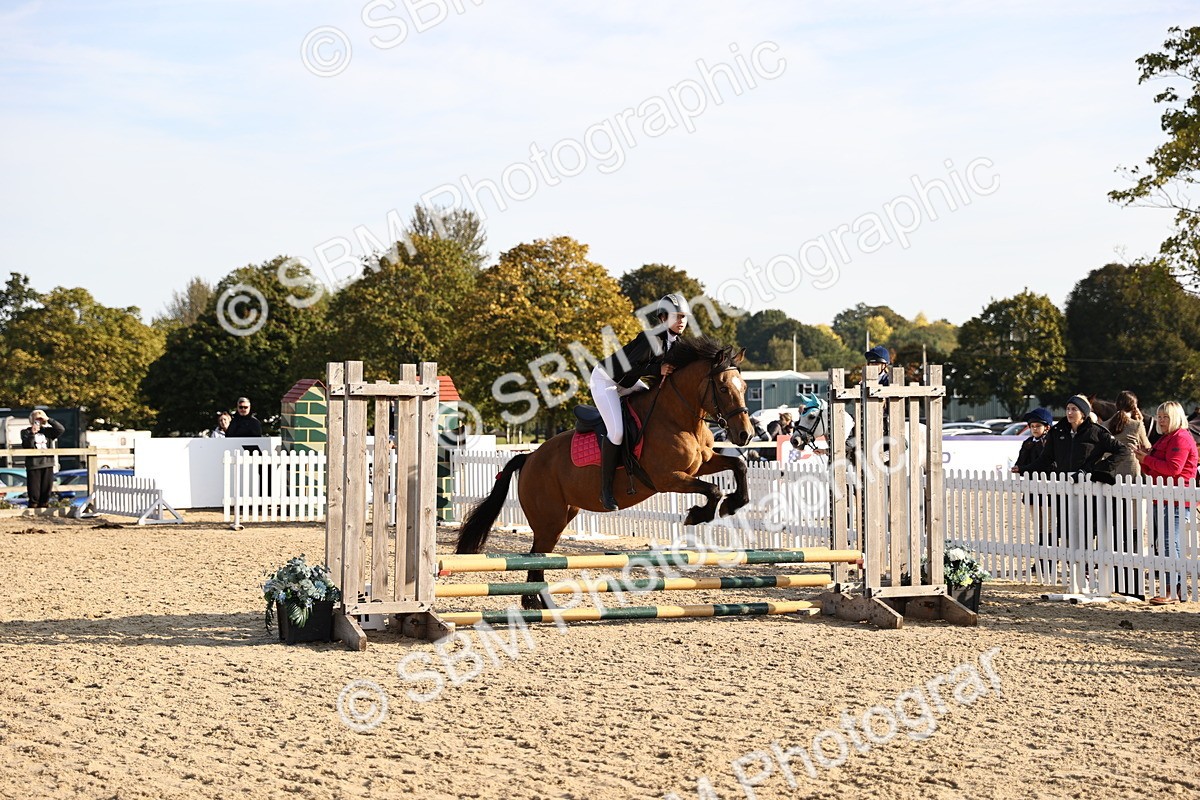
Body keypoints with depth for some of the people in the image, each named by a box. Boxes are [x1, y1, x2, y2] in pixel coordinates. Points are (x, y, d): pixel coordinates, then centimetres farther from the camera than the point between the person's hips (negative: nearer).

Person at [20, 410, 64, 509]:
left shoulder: (47, 431, 12)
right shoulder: (26, 432, 3)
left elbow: (61, 429, -2)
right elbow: (26, 446, -10)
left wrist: (49, 420, -6)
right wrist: (32, 433, -20)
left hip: (48, 465, 3)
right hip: (33, 465, -3)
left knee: (46, 491, 7)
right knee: (34, 492, -5)